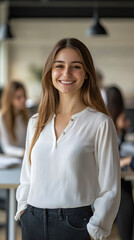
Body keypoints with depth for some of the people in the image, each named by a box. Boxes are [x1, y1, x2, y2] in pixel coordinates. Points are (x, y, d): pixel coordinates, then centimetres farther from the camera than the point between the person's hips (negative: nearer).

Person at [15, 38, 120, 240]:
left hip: (76, 223, -4)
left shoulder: (100, 124, -6)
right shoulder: (36, 123, 8)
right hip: (32, 223, 4)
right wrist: (23, 209, 4)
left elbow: (109, 189, -6)